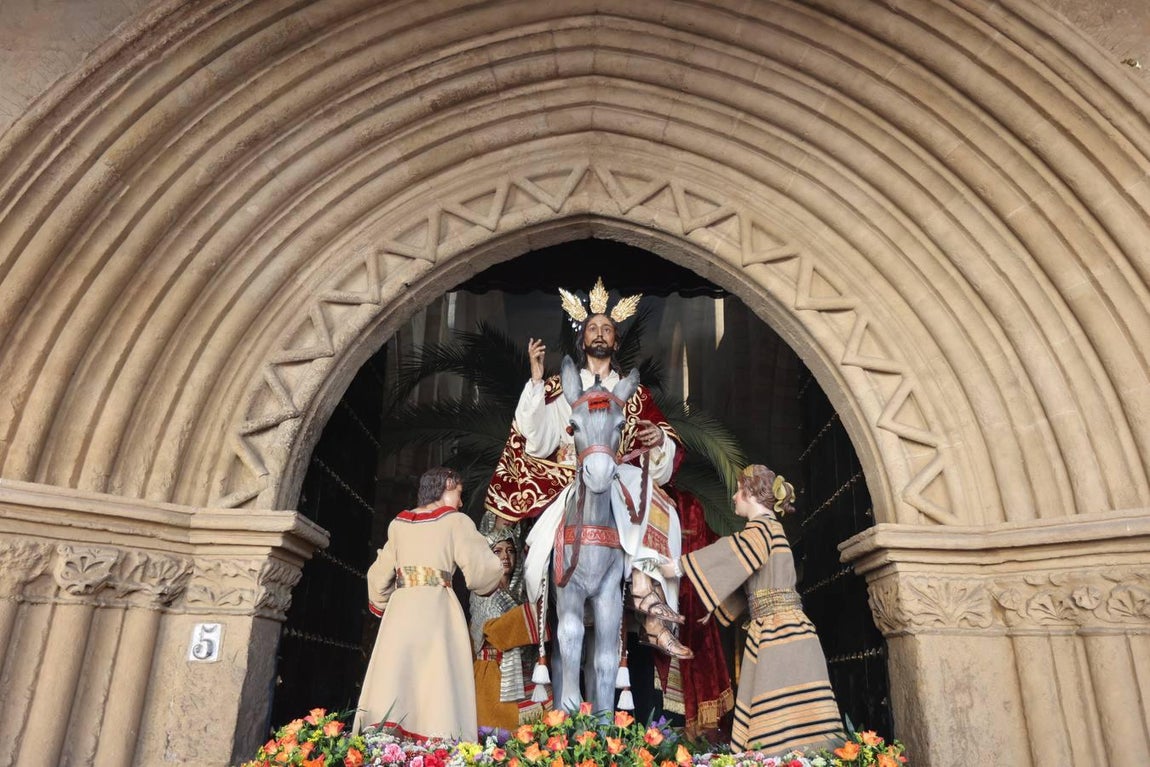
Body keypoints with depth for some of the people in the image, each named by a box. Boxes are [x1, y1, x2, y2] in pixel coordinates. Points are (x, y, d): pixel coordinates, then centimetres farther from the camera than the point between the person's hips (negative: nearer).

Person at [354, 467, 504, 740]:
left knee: (394, 684, 3)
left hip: (399, 608, 5)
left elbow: (379, 576, 20)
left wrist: (382, 605, 36)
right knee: (437, 685, -6)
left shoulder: (399, 524, 16)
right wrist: (492, 583, 18)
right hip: (437, 608, -4)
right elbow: (483, 571, -3)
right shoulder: (455, 521, 2)